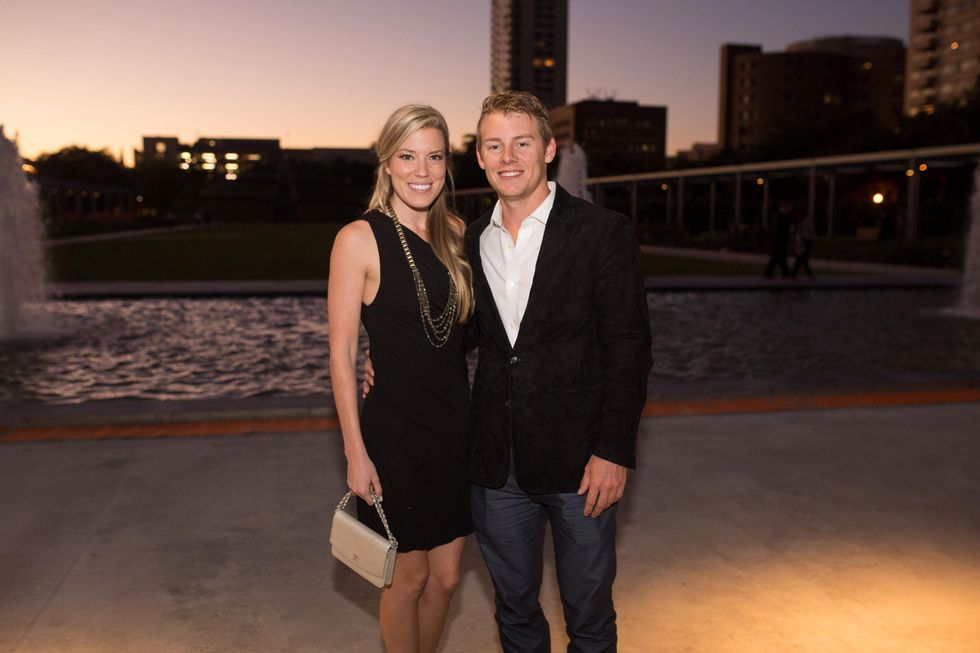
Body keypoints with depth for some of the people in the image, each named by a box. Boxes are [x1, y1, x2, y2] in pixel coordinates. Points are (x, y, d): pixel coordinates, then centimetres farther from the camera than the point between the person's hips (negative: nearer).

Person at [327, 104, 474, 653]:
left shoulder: (456, 233, 4)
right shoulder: (359, 239, -12)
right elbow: (342, 352, -11)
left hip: (456, 426, 5)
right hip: (396, 432, -5)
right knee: (409, 577, 11)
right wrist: (355, 453, -12)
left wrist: (475, 420, 6)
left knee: (446, 577, 16)